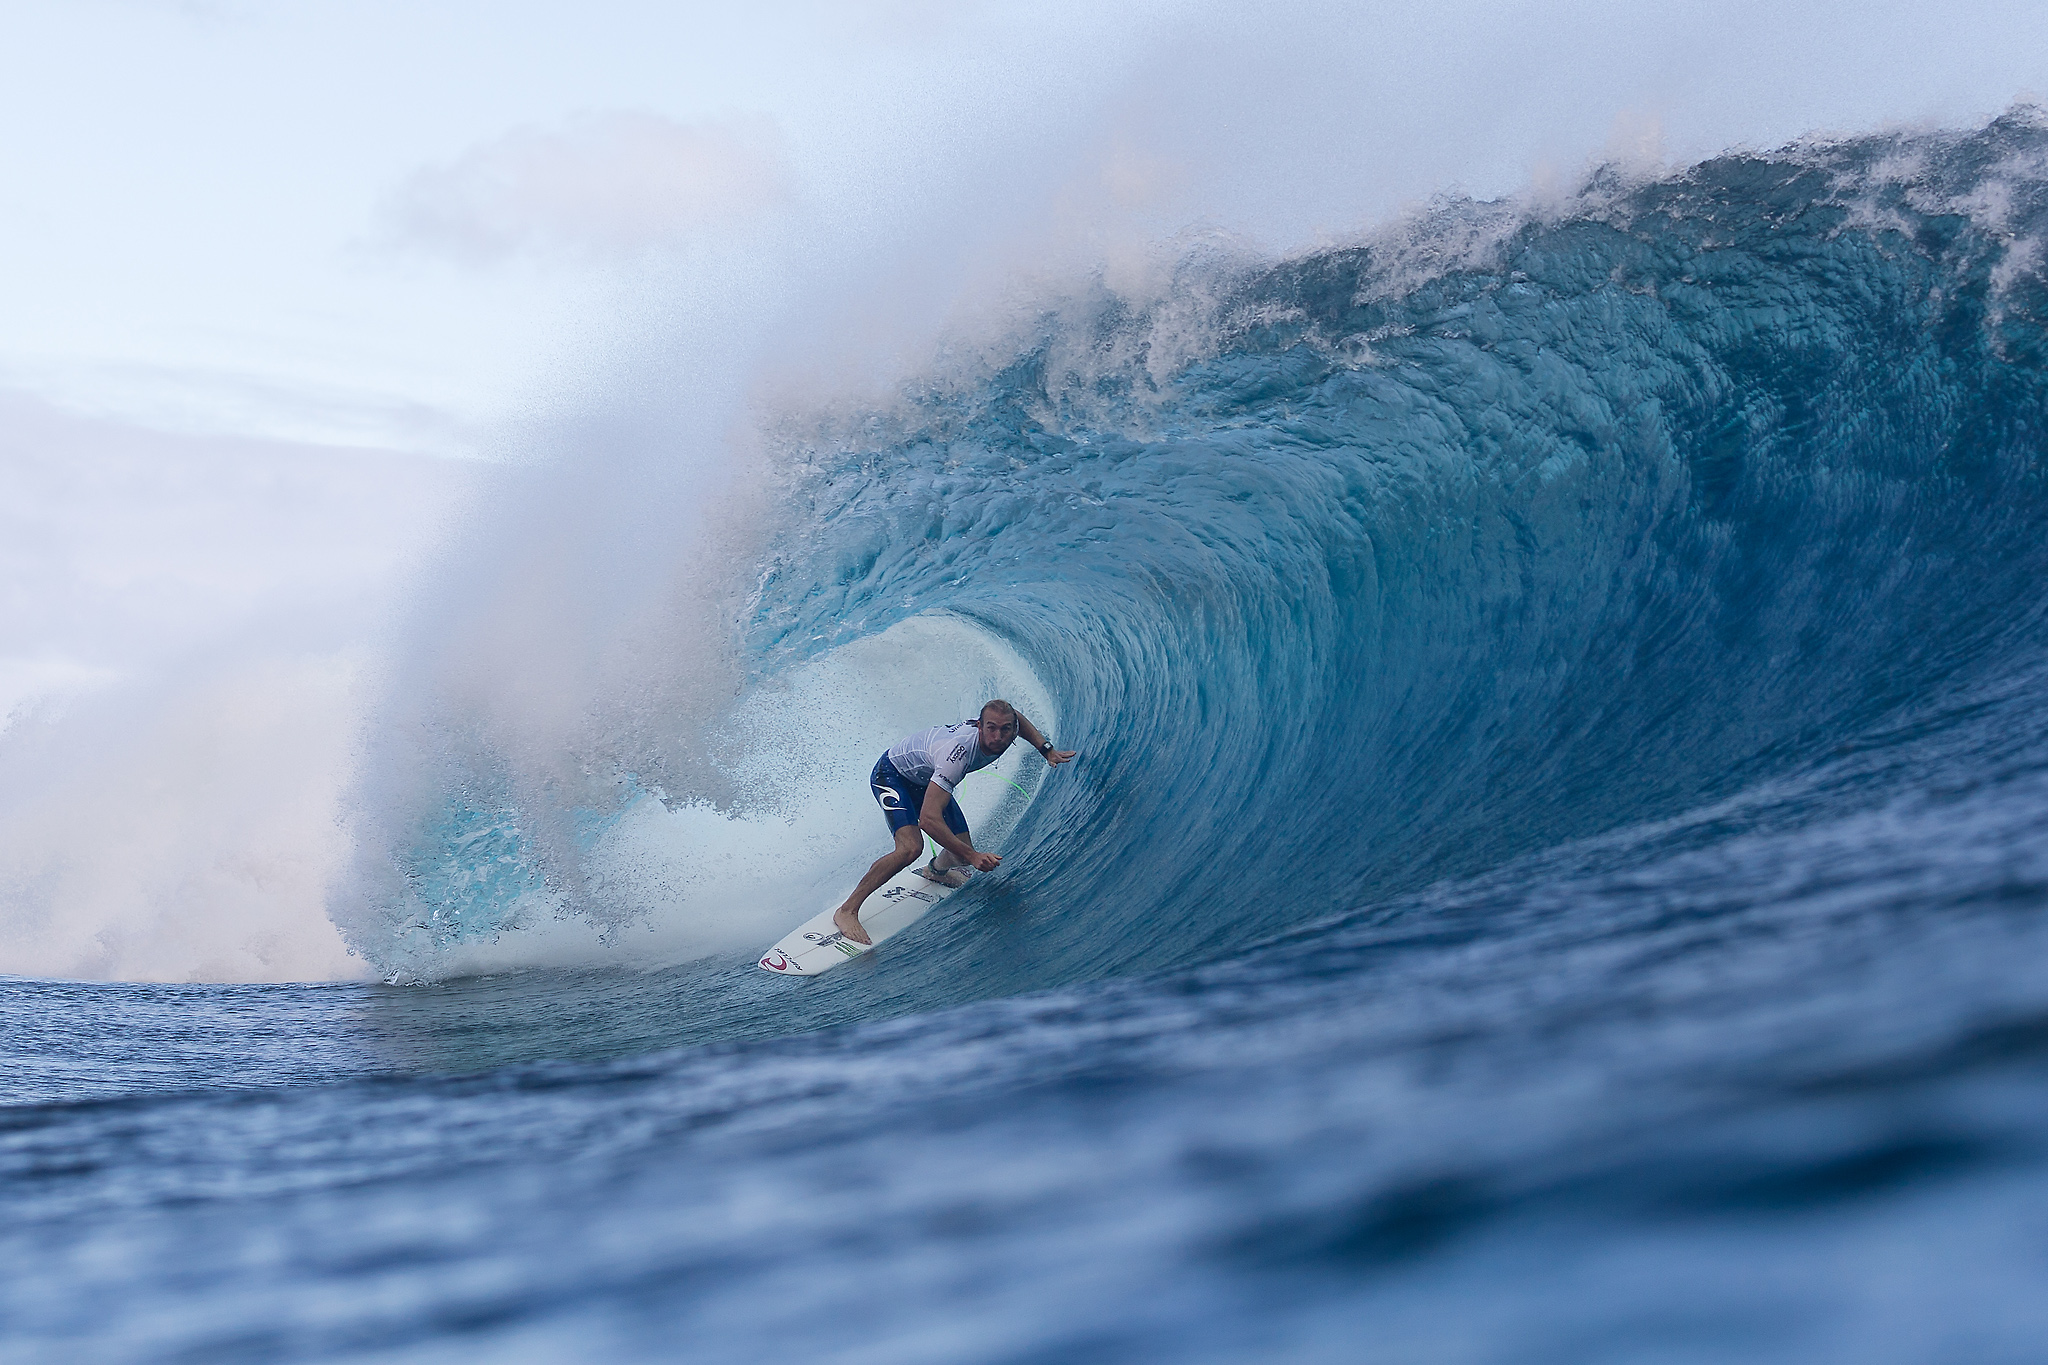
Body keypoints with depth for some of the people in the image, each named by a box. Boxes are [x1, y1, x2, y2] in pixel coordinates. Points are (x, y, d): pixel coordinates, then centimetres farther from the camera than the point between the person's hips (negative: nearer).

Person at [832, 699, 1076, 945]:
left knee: (962, 855, 6)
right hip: (892, 774, -8)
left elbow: (1015, 715, 9)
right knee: (910, 847, -31)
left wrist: (1046, 749, 1)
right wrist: (972, 856, -48)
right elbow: (928, 818, -47)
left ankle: (935, 869, 45)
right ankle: (847, 910, -20)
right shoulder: (957, 752, -42)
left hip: (925, 780, 8)